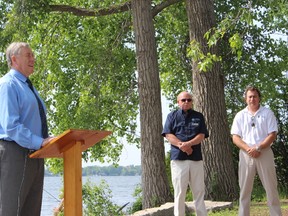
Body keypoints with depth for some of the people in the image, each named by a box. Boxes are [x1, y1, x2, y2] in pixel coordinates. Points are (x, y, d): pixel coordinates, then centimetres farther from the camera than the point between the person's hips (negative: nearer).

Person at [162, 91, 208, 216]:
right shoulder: (172, 116, 9)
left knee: (199, 191, 4)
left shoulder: (198, 116, 13)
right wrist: (182, 146, -15)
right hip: (178, 158, -2)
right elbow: (168, 135, -1)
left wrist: (187, 144, -15)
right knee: (179, 192, 1)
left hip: (196, 158, 2)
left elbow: (202, 136, 2)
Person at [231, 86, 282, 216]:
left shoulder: (267, 113, 4)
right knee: (244, 188, 4)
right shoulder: (240, 115, 8)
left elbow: (272, 135, -4)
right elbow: (235, 137, 3)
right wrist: (248, 149, -14)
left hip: (264, 153, -1)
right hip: (246, 154, 2)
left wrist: (258, 148, -16)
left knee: (271, 187, 1)